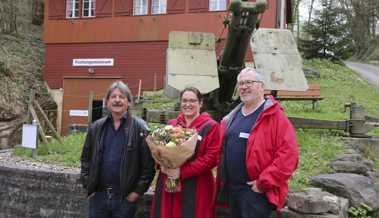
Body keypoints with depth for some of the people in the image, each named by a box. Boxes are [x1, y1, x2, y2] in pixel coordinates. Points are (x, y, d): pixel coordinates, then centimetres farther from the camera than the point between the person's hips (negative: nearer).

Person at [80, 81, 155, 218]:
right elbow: (86, 159, 12)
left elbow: (149, 163, -7)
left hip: (125, 198, -3)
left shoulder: (139, 128, -6)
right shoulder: (96, 128, 6)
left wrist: (138, 191, -9)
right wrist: (87, 186, 4)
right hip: (98, 196, 3)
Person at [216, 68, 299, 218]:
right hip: (231, 189, 7)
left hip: (256, 190, -7)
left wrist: (264, 183, -19)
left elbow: (288, 155, -19)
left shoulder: (274, 116, -11)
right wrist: (223, 182, 10)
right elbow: (223, 152, 20)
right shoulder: (232, 118, 12)